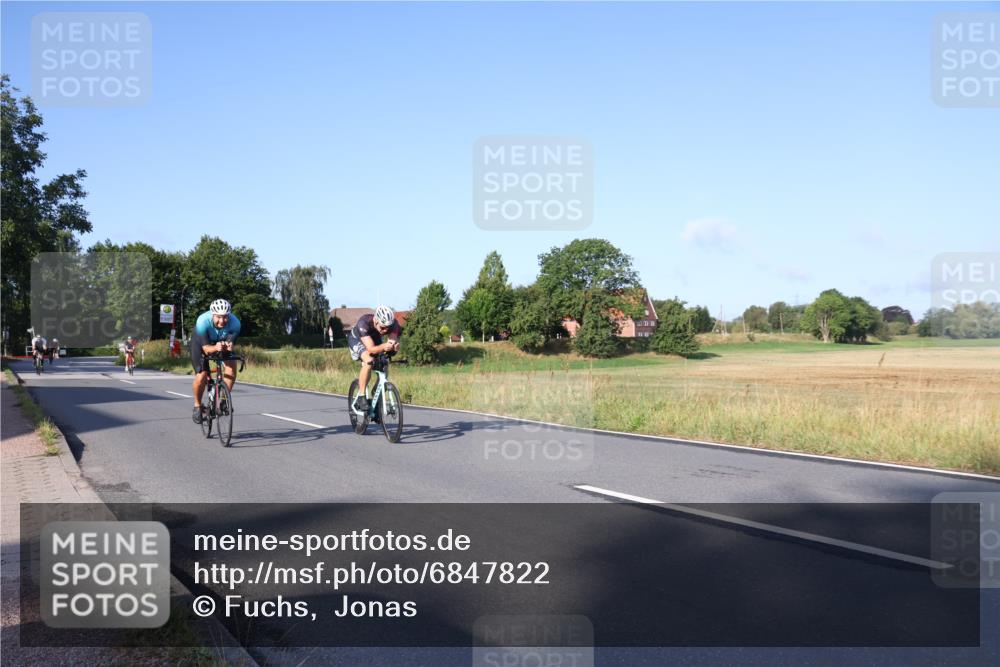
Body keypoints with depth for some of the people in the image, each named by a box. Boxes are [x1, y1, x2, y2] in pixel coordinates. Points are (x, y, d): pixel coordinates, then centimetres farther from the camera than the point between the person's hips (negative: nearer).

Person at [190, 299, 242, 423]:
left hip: (222, 341, 2)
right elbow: (206, 348, -37)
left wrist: (228, 346, -58)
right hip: (200, 342, -2)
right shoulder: (203, 321, -37)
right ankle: (197, 406, 10)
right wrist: (215, 348, -58)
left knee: (232, 366, -23)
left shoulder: (234, 323, -33)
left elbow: (230, 342, -35)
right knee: (201, 377, -17)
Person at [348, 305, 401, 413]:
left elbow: (394, 340, -37)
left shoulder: (392, 323, -30)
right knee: (368, 361, -32)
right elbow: (371, 349, -46)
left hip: (375, 339, 5)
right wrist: (383, 346, -65)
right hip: (356, 339, -4)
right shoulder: (364, 322, -40)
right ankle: (361, 396, -22)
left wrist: (394, 345, -61)